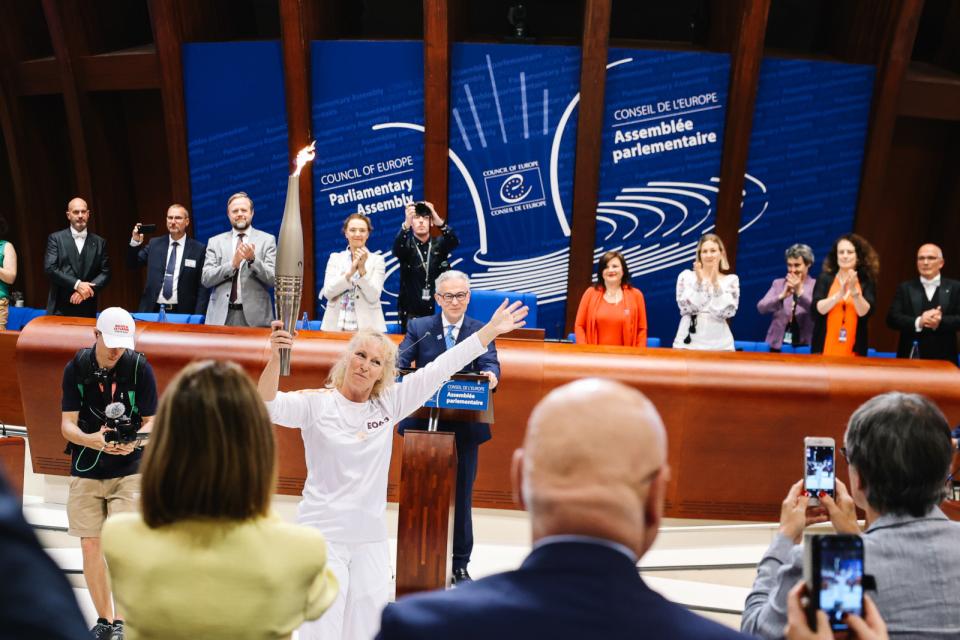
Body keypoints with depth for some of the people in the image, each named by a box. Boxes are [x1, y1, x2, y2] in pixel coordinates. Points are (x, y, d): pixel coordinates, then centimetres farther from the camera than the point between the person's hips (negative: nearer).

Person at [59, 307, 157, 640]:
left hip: (129, 469, -2)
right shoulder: (76, 368, -5)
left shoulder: (140, 367, -9)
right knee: (90, 547, 5)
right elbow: (67, 424, -7)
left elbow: (151, 421, -4)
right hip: (86, 471, 2)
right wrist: (93, 440, -27)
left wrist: (134, 441, -26)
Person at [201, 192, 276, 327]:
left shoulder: (267, 240, 6)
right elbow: (205, 279, 1)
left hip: (255, 316, -1)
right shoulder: (215, 242, 11)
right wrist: (232, 264, -12)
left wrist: (253, 260, -18)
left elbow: (273, 279, -2)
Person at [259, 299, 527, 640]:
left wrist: (491, 329, 3)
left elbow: (438, 370, 2)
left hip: (371, 537, 4)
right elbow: (268, 406, -20)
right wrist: (276, 356, -35)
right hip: (323, 534, -4)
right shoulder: (316, 403, -5)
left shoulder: (388, 405, 3)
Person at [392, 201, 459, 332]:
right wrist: (406, 224, -40)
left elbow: (454, 241, -16)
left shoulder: (439, 244, 5)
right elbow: (396, 248, -22)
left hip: (437, 311, 1)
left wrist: (440, 221, -34)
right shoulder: (407, 245, 1)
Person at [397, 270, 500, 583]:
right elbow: (400, 362, -7)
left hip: (465, 427, 0)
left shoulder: (482, 331, 3)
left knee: (461, 496, 8)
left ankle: (460, 565, 20)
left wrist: (491, 375, -36)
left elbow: (490, 363, -11)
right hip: (424, 424, 0)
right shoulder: (418, 328, 3)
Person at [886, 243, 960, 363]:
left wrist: (940, 322, -20)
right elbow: (892, 318, -2)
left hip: (943, 359, 0)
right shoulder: (905, 288, 8)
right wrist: (917, 322, -18)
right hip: (911, 357, 0)